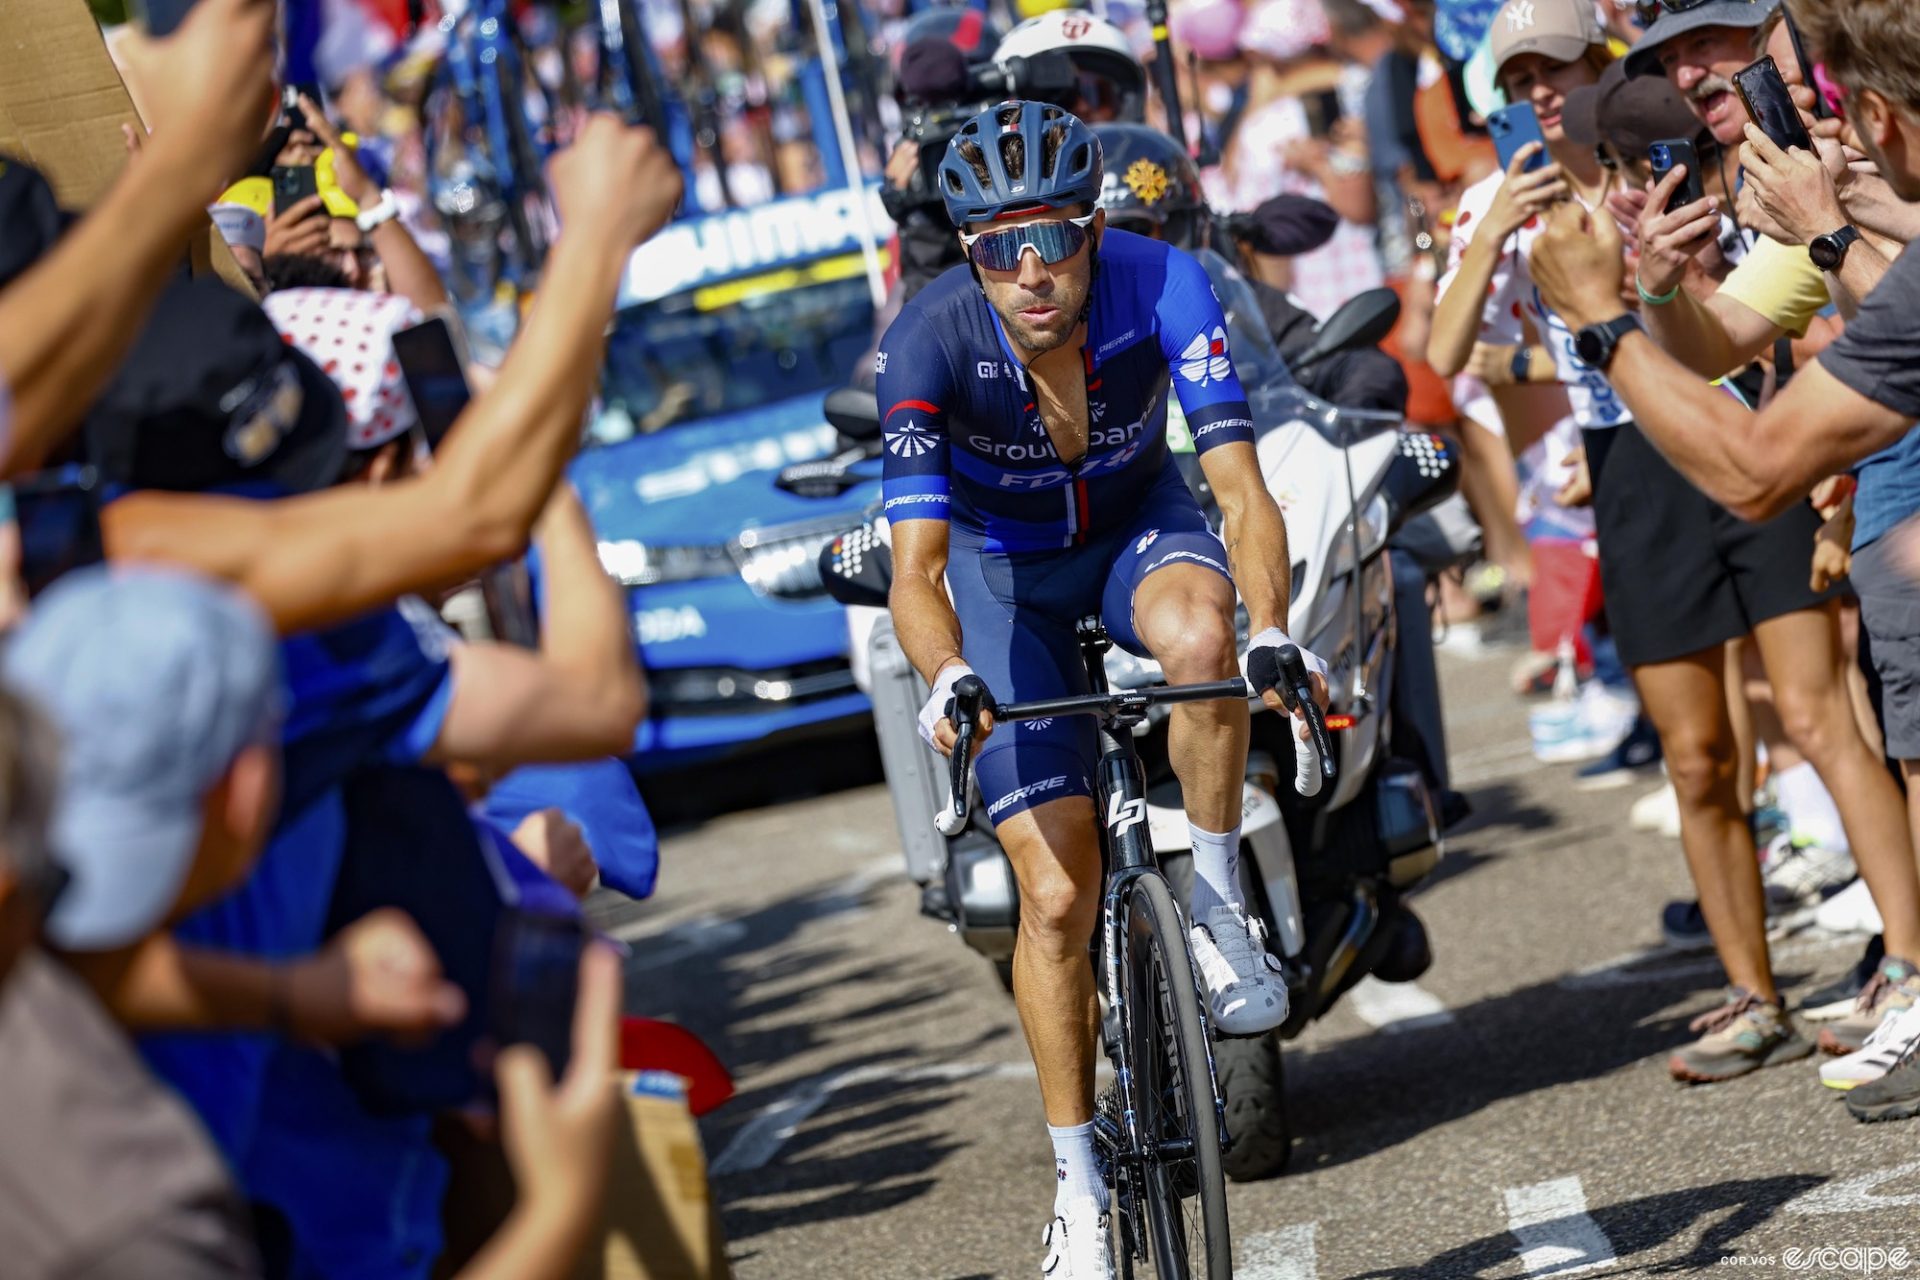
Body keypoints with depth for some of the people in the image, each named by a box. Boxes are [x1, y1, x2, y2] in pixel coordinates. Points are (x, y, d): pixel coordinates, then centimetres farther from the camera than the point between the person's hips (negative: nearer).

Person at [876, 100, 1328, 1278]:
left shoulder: (1162, 285, -29)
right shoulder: (931, 342, -30)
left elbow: (1240, 486, -34)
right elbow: (917, 564, -34)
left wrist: (1272, 634, -51)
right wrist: (946, 682, -54)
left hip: (1138, 522, 1)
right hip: (1004, 570, 0)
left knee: (1200, 633, -39)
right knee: (1058, 892, -8)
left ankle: (1219, 906, -16)